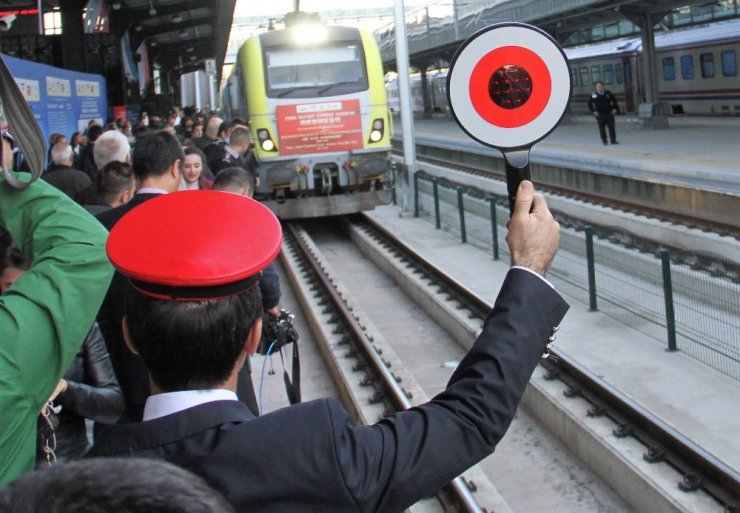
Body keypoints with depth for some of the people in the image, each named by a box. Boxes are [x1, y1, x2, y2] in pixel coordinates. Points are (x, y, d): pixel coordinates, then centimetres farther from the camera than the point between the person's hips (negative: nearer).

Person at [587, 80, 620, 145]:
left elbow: (614, 100, 14)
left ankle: (613, 140, 6)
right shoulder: (594, 95, -4)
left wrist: (615, 108, 5)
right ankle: (604, 141, 13)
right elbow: (589, 104, 4)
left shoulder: (608, 93, 1)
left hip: (609, 113, 1)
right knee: (602, 128, 2)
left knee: (611, 127, 0)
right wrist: (593, 111, -5)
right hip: (600, 114, -1)